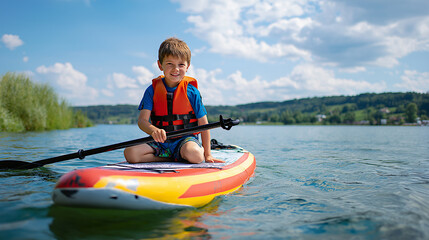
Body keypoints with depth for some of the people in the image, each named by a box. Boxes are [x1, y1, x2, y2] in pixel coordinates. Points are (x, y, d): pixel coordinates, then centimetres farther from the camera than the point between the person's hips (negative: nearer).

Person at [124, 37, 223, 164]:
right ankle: (173, 158, -9)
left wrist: (207, 154, -3)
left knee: (195, 155, -37)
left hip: (185, 138, -3)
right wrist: (154, 131, -35)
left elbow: (203, 124, 0)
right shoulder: (152, 90, 1)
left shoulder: (191, 92, -3)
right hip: (160, 142, 3)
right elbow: (142, 120, -10)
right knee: (130, 153, -22)